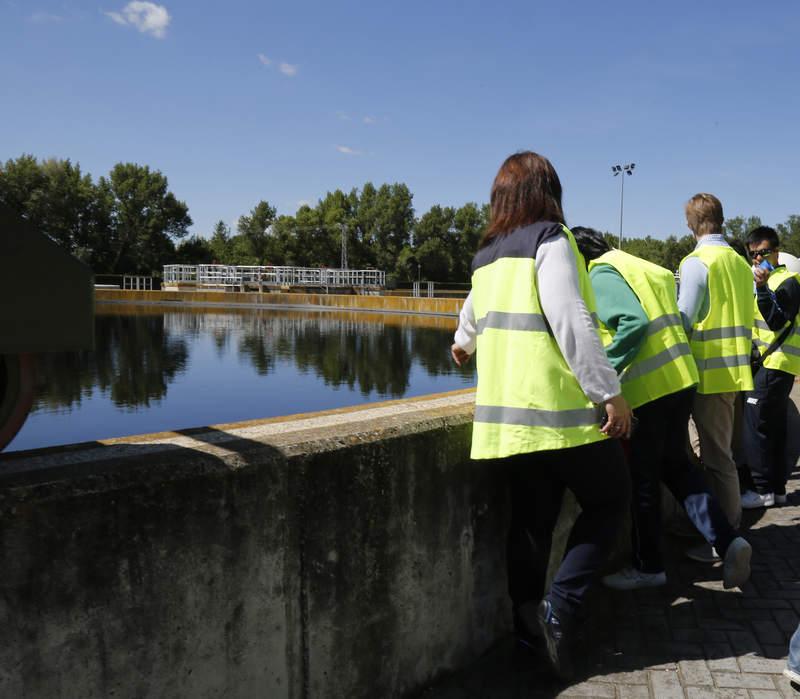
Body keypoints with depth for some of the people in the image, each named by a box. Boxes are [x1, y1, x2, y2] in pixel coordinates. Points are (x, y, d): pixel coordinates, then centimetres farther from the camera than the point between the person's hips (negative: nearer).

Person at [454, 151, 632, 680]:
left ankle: (524, 618, 14)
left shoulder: (485, 256, 15)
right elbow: (571, 321, -18)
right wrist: (609, 392, -15)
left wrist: (466, 342, 53)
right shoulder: (550, 239, -7)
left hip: (505, 413, 6)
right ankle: (563, 607, 0)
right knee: (608, 499, 11)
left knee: (531, 521, 13)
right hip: (562, 410, -6)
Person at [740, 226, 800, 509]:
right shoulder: (765, 278, 18)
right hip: (766, 363, 9)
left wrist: (762, 288, -31)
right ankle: (776, 487, 17)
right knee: (773, 427, 11)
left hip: (777, 364, -9)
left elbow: (777, 321, -23)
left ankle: (761, 489, -6)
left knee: (756, 424, -11)